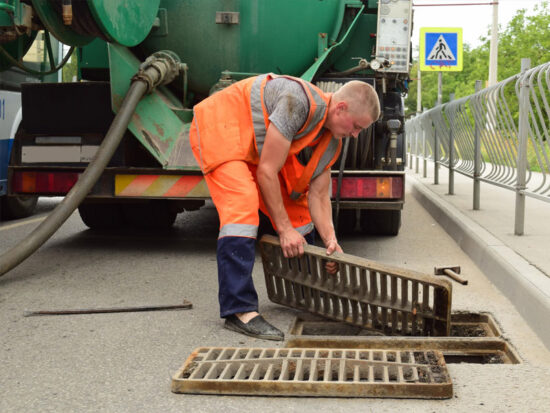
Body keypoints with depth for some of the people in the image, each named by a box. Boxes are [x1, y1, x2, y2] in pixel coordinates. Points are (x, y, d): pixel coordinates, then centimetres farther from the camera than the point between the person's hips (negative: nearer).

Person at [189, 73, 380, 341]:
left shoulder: (331, 141, -2)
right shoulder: (300, 102, -32)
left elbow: (318, 195, 2)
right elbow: (266, 171, -29)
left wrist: (330, 241, -12)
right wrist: (285, 228, -22)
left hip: (254, 144, 10)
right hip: (218, 129, -9)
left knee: (294, 201, 9)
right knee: (242, 207, -26)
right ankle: (239, 310, -26)